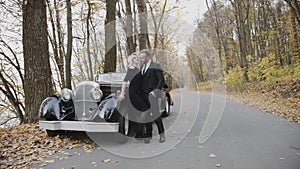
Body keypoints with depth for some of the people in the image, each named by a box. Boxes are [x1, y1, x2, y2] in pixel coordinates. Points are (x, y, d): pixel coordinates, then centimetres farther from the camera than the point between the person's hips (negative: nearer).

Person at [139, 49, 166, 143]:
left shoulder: (155, 66, -3)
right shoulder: (142, 67, 16)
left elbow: (161, 81, -7)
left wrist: (155, 90, -16)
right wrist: (139, 92, 7)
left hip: (152, 94, -6)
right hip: (143, 95, 6)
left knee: (154, 114, -11)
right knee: (146, 115, 7)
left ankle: (161, 133, 8)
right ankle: (148, 135, 16)